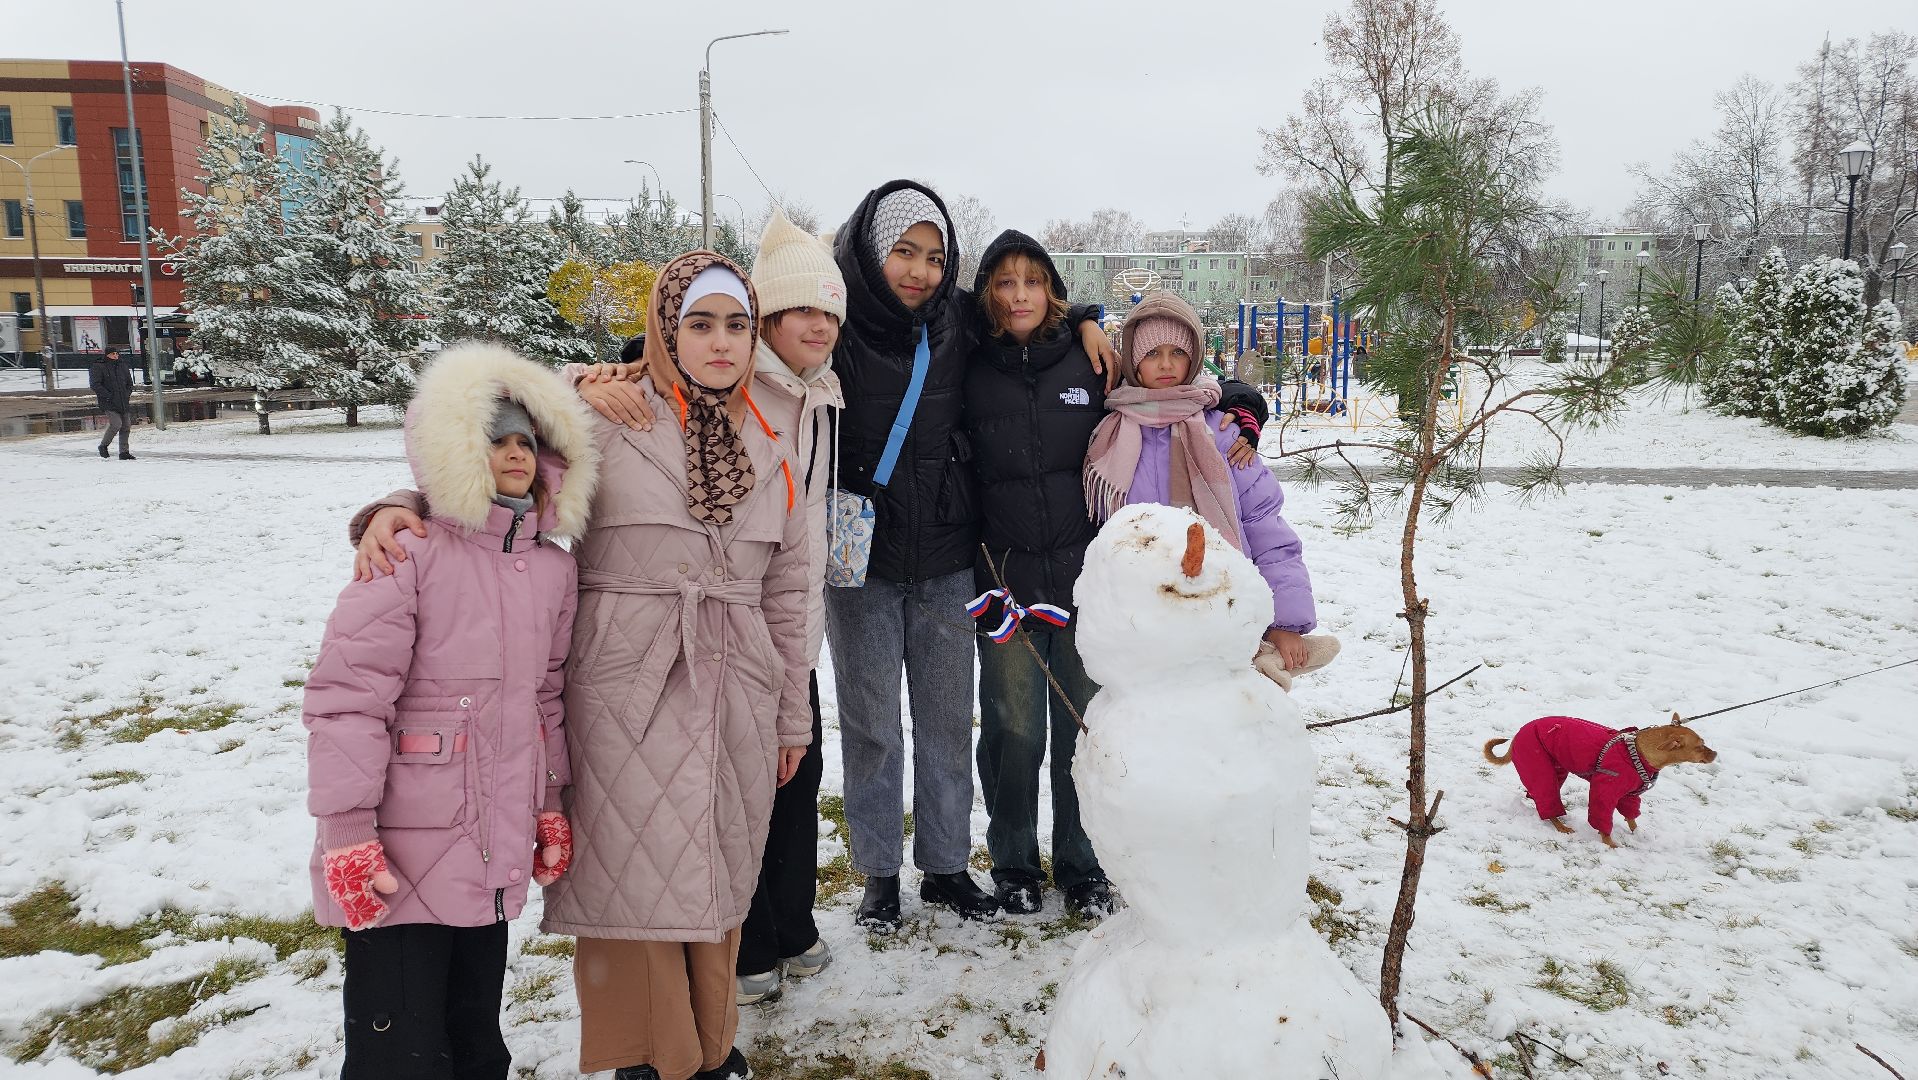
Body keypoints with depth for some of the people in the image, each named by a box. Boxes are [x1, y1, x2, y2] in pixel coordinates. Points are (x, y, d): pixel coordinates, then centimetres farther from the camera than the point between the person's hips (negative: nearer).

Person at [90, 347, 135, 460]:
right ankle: (103, 446, 5)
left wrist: (127, 395, 7)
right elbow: (95, 384, -9)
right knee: (116, 424, -18)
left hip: (123, 403, 6)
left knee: (126, 426, 3)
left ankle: (124, 452, 11)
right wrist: (108, 395, -16)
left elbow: (130, 383, 23)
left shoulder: (123, 367, 14)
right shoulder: (98, 367, -3)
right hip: (109, 404, -6)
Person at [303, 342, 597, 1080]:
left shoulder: (553, 568, 6)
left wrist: (550, 805, 18)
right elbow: (345, 697, -15)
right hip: (401, 858, -6)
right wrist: (348, 837, -15)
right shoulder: (412, 554, -14)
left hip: (497, 859, 6)